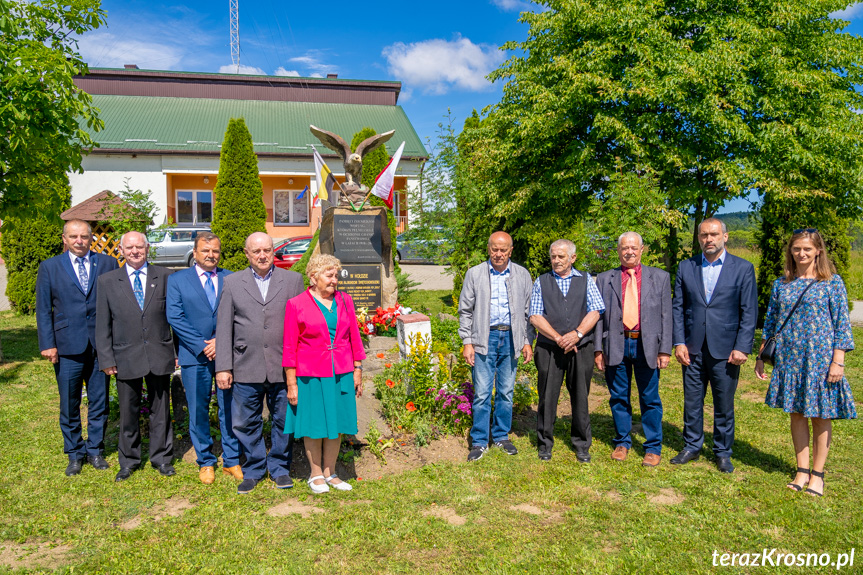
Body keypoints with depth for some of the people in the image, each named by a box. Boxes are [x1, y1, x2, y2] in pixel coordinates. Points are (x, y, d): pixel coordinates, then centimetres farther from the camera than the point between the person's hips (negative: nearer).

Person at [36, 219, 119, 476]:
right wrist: (47, 344, -4)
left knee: (99, 402, 9)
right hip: (67, 347, 0)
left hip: (101, 345, 0)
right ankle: (74, 454, 24)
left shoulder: (108, 264, 5)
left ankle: (95, 450, 25)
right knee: (69, 405, 8)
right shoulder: (49, 267, 6)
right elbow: (43, 310, 5)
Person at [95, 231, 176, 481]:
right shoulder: (107, 281, 2)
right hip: (126, 357, 0)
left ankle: (162, 457, 27)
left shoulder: (165, 277, 1)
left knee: (160, 409, 11)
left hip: (159, 355, 0)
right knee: (128, 412, 11)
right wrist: (106, 359, -2)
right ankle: (129, 461, 29)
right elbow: (103, 325, 3)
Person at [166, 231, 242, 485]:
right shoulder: (177, 280, 6)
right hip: (194, 357, -1)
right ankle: (205, 462, 21)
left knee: (229, 409, 5)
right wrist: (202, 346, -10)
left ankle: (232, 461, 18)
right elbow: (174, 318, -3)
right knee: (198, 411, 6)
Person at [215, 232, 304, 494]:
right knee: (246, 423, 9)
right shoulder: (232, 282, 7)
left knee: (284, 422, 9)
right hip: (246, 368, 1)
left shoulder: (293, 280, 5)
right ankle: (253, 469, 28)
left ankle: (280, 468, 28)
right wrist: (223, 367, -1)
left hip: (284, 367, 0)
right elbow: (224, 327, 5)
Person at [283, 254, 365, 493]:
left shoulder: (344, 301, 5)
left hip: (341, 374, 3)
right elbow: (290, 347, -4)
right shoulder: (296, 304, -5)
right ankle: (316, 475, 24)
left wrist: (357, 371, 6)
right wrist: (291, 383, -6)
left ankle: (330, 473, 26)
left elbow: (354, 338, 9)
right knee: (314, 427, 7)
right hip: (310, 376, -3)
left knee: (336, 425, 10)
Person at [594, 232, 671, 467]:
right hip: (616, 345, 1)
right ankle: (622, 442, 26)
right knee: (619, 398, 10)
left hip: (647, 346, -1)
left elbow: (666, 315, 4)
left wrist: (665, 349, -2)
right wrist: (598, 349, 0)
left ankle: (653, 448, 18)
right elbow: (598, 316, 7)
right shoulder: (604, 279, 8)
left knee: (650, 399, 5)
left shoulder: (660, 277, 7)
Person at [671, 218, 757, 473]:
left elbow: (749, 312, -2)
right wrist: (679, 342, -2)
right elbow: (678, 307, 6)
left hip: (725, 349, -2)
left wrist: (742, 347, -9)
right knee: (692, 402, 10)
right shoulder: (686, 267, 6)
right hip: (692, 349, 2)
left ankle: (723, 453, 23)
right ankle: (691, 447, 26)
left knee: (724, 404, 7)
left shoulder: (743, 268, 0)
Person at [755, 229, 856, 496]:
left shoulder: (832, 283, -3)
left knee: (820, 415, 5)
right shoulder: (781, 284, 6)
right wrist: (761, 357, 8)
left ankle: (818, 474, 17)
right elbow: (770, 323, 10)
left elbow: (842, 324, -5)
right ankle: (802, 470, 21)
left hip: (820, 359, -3)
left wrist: (838, 362, -11)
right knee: (796, 414, 9)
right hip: (789, 359, 3)